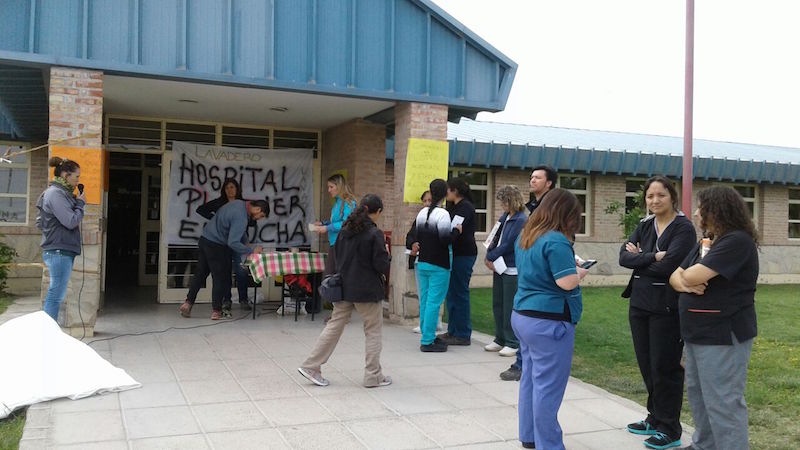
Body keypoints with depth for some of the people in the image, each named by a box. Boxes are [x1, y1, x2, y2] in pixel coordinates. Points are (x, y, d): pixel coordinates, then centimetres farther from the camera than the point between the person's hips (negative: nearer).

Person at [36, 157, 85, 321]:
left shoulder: (61, 192, 16)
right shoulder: (55, 193, -13)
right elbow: (71, 221, -20)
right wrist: (80, 204, -4)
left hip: (62, 251, 10)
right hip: (59, 252, -10)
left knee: (54, 295, 13)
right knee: (56, 295, -7)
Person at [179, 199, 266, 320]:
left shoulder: (239, 203, 4)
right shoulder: (241, 218, -25)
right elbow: (233, 243, -28)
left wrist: (245, 241, 14)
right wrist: (251, 251, -20)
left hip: (204, 239, 9)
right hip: (216, 246, -9)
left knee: (200, 274, 14)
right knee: (221, 278, 3)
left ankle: (188, 303, 15)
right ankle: (216, 311, 9)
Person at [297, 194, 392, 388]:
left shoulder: (345, 229, 5)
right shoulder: (375, 233, -15)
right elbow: (382, 266, -14)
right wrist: (387, 254, 4)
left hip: (343, 286, 6)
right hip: (367, 290, -6)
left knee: (335, 325, 12)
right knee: (373, 331, 7)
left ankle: (311, 366, 12)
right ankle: (373, 376, 14)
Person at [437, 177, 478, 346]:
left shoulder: (466, 207, -12)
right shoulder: (454, 207, 17)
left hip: (464, 255, -10)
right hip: (455, 254, 10)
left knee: (460, 293, -5)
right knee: (451, 293, 13)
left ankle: (463, 335, 2)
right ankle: (453, 331, 22)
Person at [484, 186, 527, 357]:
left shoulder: (521, 220, -14)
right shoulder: (505, 217, 11)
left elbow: (508, 245, -17)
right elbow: (494, 239, 11)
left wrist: (490, 257, -9)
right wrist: (490, 257, -3)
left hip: (512, 270, -8)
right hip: (499, 267, 8)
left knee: (510, 307, -2)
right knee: (497, 305, 14)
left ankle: (513, 343, 8)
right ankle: (500, 340, 26)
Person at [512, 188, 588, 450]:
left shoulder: (526, 236, 10)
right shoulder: (556, 241, -18)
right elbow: (567, 282, -23)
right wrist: (580, 272, -3)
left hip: (524, 315, 9)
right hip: (549, 322, -9)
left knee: (530, 378, 16)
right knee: (548, 387, -1)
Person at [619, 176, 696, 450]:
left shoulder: (684, 228, -10)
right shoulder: (644, 226, 10)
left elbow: (667, 266, -22)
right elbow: (624, 257, -3)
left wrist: (639, 258, -8)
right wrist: (652, 256, -17)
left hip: (667, 307, -6)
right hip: (639, 304, 7)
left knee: (664, 367, 1)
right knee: (646, 365, 14)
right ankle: (655, 418, 30)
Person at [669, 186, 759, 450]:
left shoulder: (737, 241, -17)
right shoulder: (706, 242, 15)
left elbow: (693, 276, -24)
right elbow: (676, 276, 11)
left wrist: (687, 275, 0)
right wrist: (684, 284, -13)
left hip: (723, 336, -10)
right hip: (697, 333, 10)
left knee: (722, 402, -6)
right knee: (698, 394, 18)